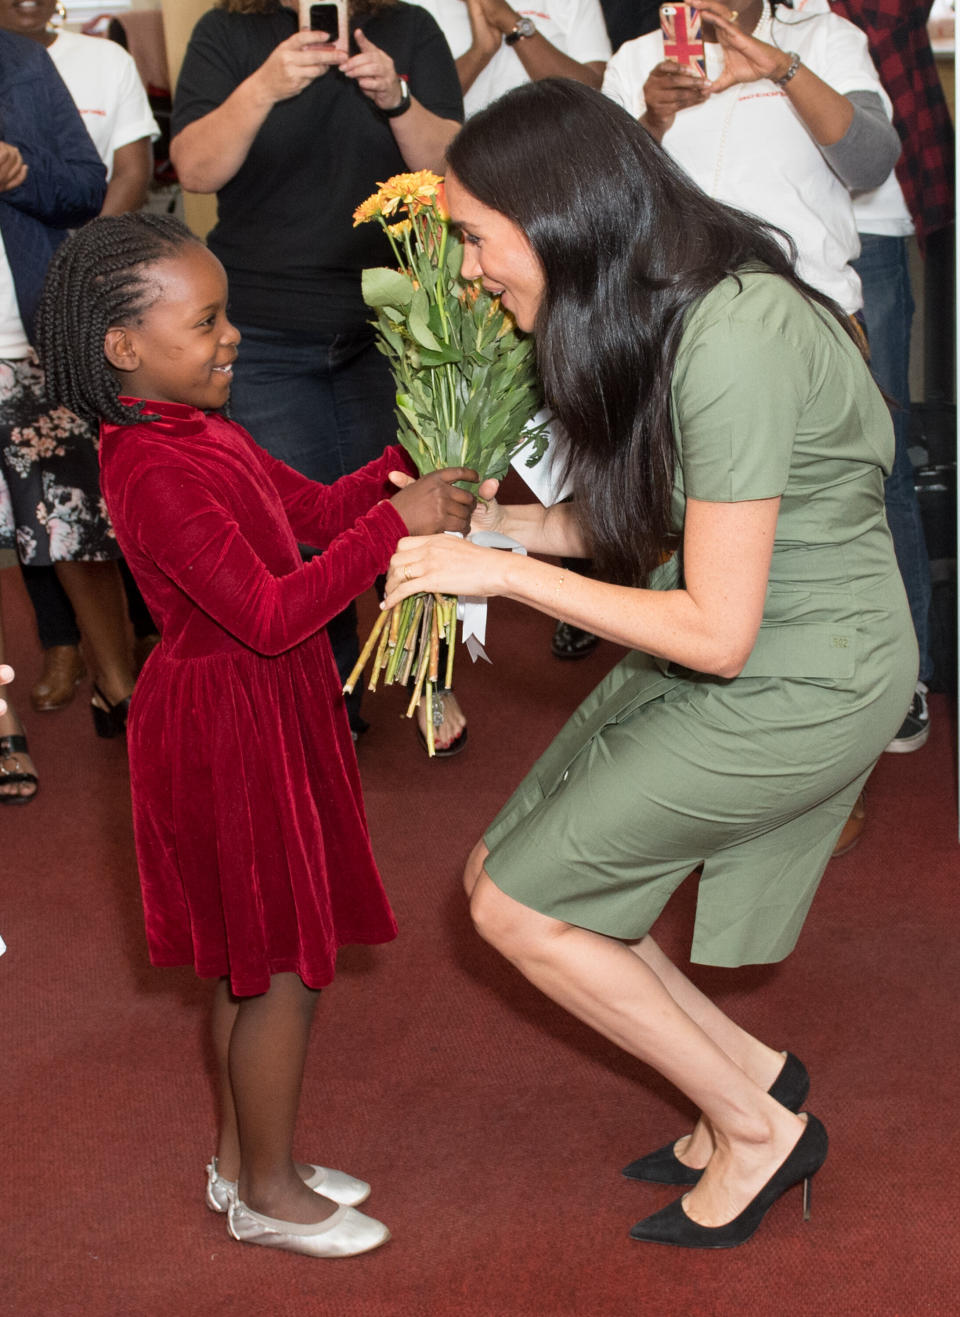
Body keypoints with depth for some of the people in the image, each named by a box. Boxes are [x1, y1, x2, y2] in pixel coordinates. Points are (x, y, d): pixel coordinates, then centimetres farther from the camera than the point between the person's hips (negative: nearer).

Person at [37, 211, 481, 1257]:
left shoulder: (199, 429, 6)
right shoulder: (155, 474, -26)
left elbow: (312, 509, 15)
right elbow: (271, 613, -32)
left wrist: (409, 465, 1)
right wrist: (397, 523, -29)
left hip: (266, 711, 10)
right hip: (227, 726, -10)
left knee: (250, 961, 20)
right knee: (285, 968, 3)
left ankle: (242, 1161, 35)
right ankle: (267, 1192, 19)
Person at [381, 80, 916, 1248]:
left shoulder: (732, 344, -29)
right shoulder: (661, 312, 0)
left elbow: (717, 629, -27)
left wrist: (504, 572, -20)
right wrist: (493, 523, 0)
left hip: (790, 691, -9)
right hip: (721, 667, 9)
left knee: (519, 908, -2)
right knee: (502, 874, 10)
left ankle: (756, 1128, 14)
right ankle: (747, 1068, 21)